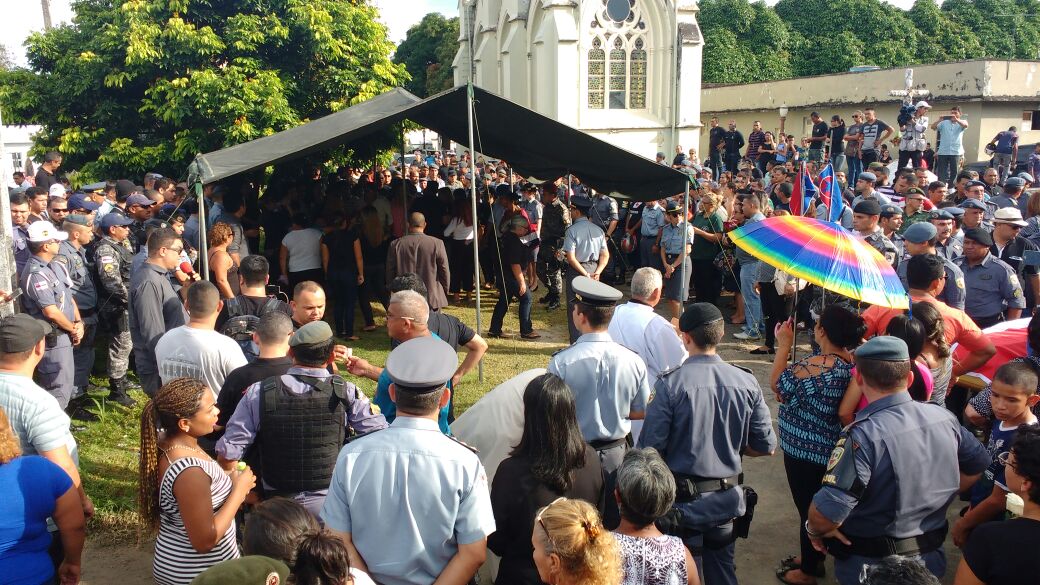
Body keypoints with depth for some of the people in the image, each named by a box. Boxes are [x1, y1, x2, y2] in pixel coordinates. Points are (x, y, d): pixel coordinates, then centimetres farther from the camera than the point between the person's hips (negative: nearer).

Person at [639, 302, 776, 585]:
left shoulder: (670, 384, -20)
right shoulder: (746, 382, -9)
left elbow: (650, 450, -18)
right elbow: (766, 447, -1)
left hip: (683, 500, -3)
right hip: (727, 496, 3)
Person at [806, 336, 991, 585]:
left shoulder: (863, 435, -29)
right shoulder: (943, 417, -8)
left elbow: (829, 511, -34)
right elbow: (978, 463, 11)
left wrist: (814, 529, -14)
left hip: (871, 564, -6)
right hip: (931, 556, 6)